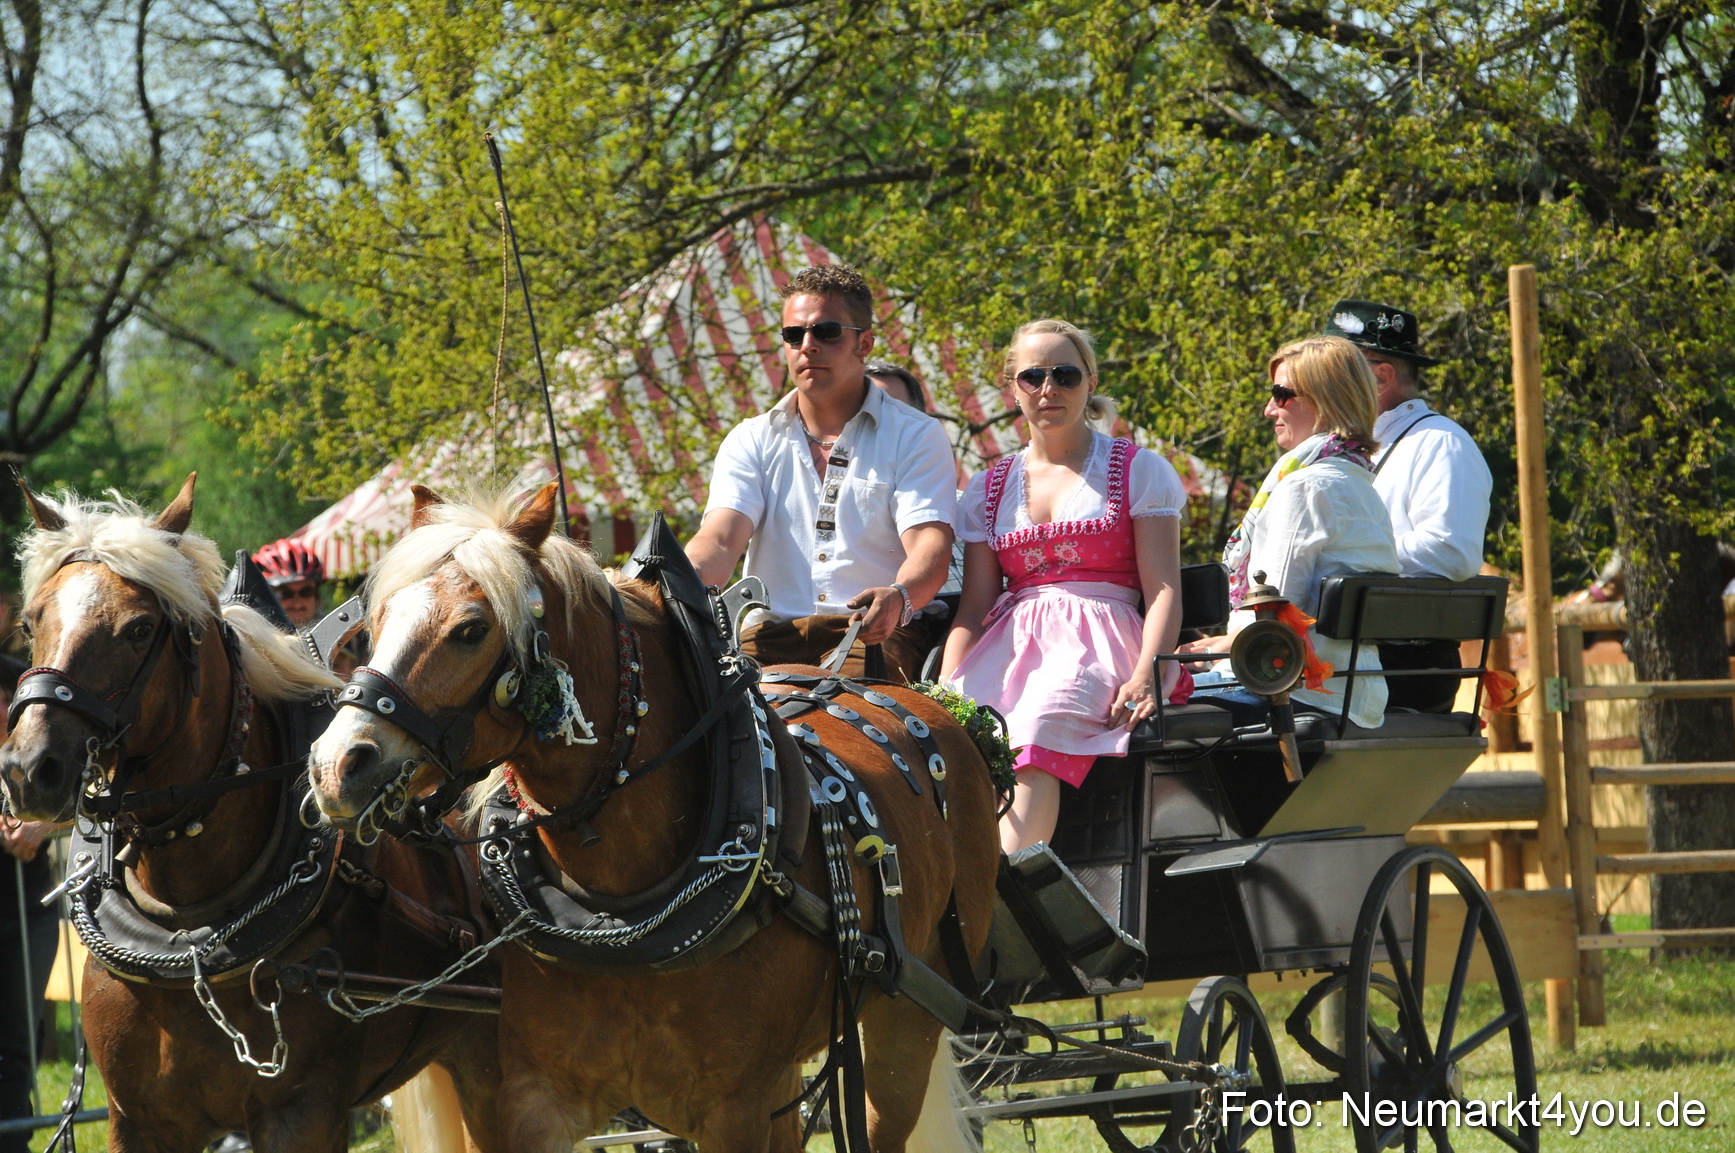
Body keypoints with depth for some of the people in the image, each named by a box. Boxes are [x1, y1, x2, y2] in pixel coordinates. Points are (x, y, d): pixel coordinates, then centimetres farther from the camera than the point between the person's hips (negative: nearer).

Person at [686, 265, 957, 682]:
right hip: (772, 634, 3)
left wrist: (899, 598, -30)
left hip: (872, 637, -3)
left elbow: (929, 543, -4)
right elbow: (720, 540, 3)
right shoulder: (750, 442, 19)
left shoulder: (917, 437, 11)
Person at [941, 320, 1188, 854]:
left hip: (1098, 640, -4)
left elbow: (1163, 589, 3)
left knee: (1037, 729, -37)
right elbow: (973, 608, 16)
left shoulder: (1138, 472, 11)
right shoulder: (988, 490, 22)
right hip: (1011, 642, 4)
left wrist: (1146, 675, -16)